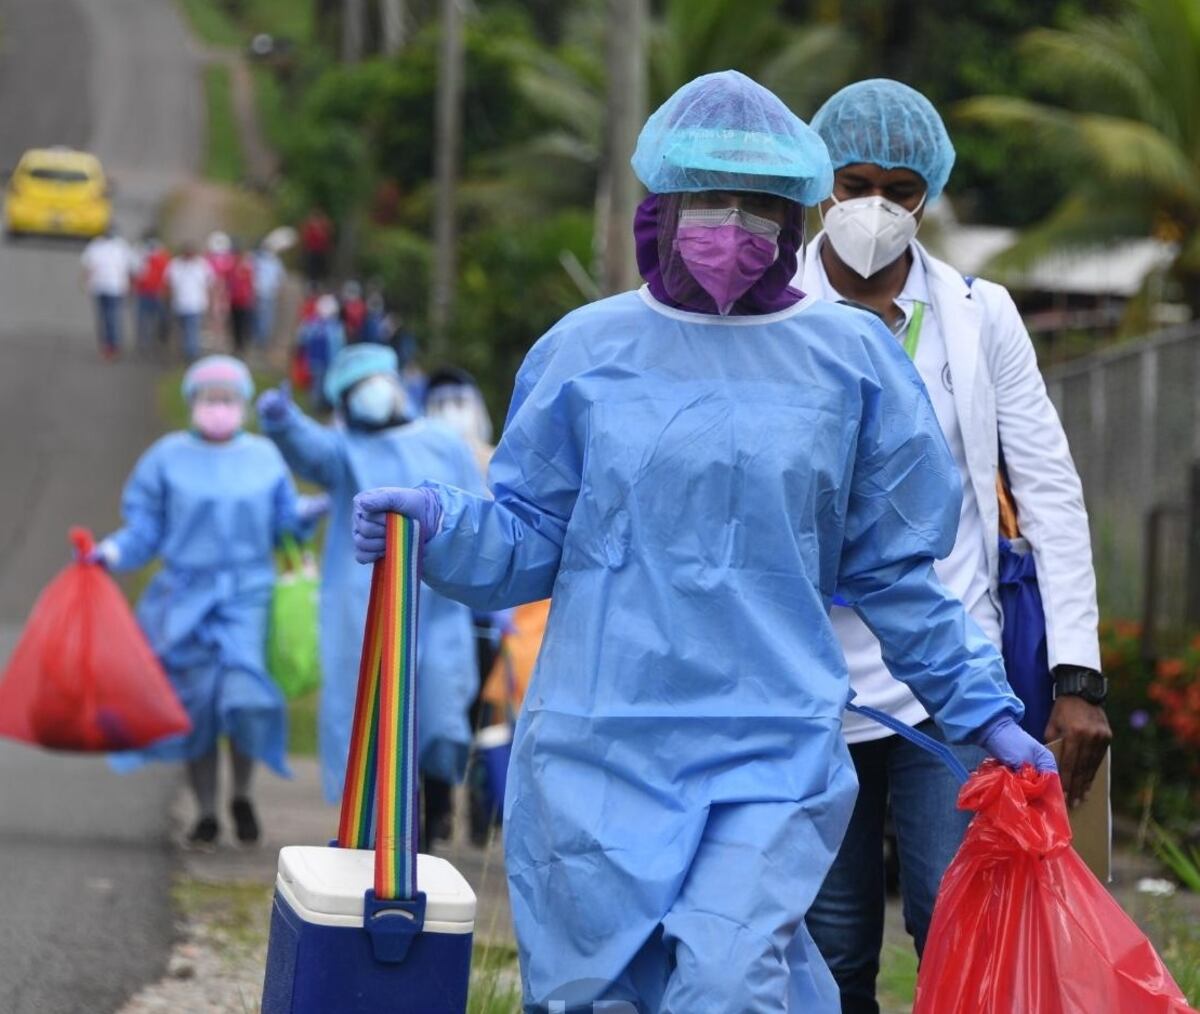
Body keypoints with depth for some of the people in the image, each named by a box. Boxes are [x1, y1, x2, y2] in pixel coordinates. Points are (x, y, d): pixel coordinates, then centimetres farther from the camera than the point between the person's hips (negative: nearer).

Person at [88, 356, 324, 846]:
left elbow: (284, 522, 12)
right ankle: (205, 812, 17)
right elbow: (144, 530, 5)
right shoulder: (168, 458, 5)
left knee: (245, 696, -17)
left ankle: (242, 794, 8)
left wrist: (306, 514, -8)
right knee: (195, 704, 1)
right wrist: (112, 552, -12)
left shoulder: (265, 457, 9)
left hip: (248, 593, 0)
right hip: (185, 597, 1)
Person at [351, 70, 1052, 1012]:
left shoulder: (853, 359, 5)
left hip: (772, 756, -2)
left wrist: (982, 709, 11)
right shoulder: (587, 348, 6)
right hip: (595, 751, 2)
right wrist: (437, 521, -11)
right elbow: (529, 540, 8)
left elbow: (895, 572, 13)